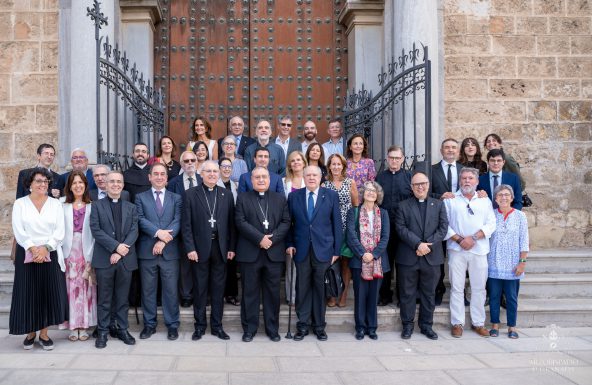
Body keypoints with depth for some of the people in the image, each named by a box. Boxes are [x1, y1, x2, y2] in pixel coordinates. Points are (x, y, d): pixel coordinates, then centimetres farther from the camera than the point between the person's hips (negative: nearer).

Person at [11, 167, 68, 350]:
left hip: (50, 255, 1)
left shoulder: (55, 204, 6)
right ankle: (30, 332, 15)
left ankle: (44, 333, 12)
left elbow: (60, 231, -2)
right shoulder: (20, 203, 3)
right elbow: (18, 231, -6)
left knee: (48, 293, 1)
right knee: (27, 293, 2)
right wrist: (33, 249, -18)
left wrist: (45, 248, -15)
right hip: (26, 255, -1)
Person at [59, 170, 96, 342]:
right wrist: (60, 256, -8)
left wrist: (92, 257, -9)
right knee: (71, 289, 2)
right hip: (69, 253, 0)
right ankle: (73, 326, 11)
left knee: (86, 289, 3)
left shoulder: (91, 207, 3)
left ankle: (84, 326, 11)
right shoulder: (64, 207, 4)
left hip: (86, 253, 0)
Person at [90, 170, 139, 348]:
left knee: (123, 298, 9)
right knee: (104, 298, 4)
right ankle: (103, 332, 13)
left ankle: (123, 330, 18)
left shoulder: (131, 207, 11)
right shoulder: (97, 206, 5)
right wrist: (116, 246, -16)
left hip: (125, 259, 2)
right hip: (104, 258, -2)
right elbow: (96, 230, -6)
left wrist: (121, 251, -12)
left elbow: (134, 231, 1)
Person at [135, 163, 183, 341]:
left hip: (169, 251, 0)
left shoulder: (176, 198, 9)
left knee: (171, 289, 3)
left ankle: (172, 325, 13)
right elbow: (140, 220, -4)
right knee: (148, 290, 8)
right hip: (146, 251, 0)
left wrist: (163, 241, -15)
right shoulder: (140, 197, 9)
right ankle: (149, 324, 19)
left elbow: (177, 221, -3)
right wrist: (158, 232, -19)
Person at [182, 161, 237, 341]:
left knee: (218, 289, 8)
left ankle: (217, 325, 19)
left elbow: (231, 223, 6)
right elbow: (186, 224, -3)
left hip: (220, 248, 2)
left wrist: (231, 247, 1)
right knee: (200, 289, 7)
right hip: (200, 248, -2)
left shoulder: (227, 195, 7)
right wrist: (190, 248, -10)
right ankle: (200, 325, 18)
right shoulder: (191, 194, 1)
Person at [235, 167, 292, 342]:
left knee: (272, 292, 6)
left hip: (274, 252, 2)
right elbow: (241, 222, -5)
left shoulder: (280, 198, 12)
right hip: (250, 253, -1)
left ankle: (272, 328, 16)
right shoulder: (243, 198, 6)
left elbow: (285, 222, 4)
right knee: (250, 292, 5)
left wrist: (272, 238, -12)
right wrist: (260, 238, -15)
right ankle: (249, 328, 14)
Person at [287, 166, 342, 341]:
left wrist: (336, 250, -1)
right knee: (302, 288, 5)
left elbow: (337, 224, 2)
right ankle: (303, 325, 17)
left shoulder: (331, 196, 2)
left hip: (323, 250, -1)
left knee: (320, 288, 6)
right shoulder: (294, 196, 6)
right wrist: (289, 244, -1)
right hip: (301, 250, 1)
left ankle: (319, 325, 19)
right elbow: (289, 222, 9)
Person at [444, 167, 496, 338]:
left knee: (479, 288, 5)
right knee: (457, 287, 2)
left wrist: (473, 238, -10)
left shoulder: (485, 201, 11)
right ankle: (457, 323, 9)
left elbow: (491, 224, 3)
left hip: (479, 249, 2)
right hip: (456, 249, -1)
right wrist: (459, 239, -11)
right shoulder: (450, 200, 6)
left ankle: (478, 323, 16)